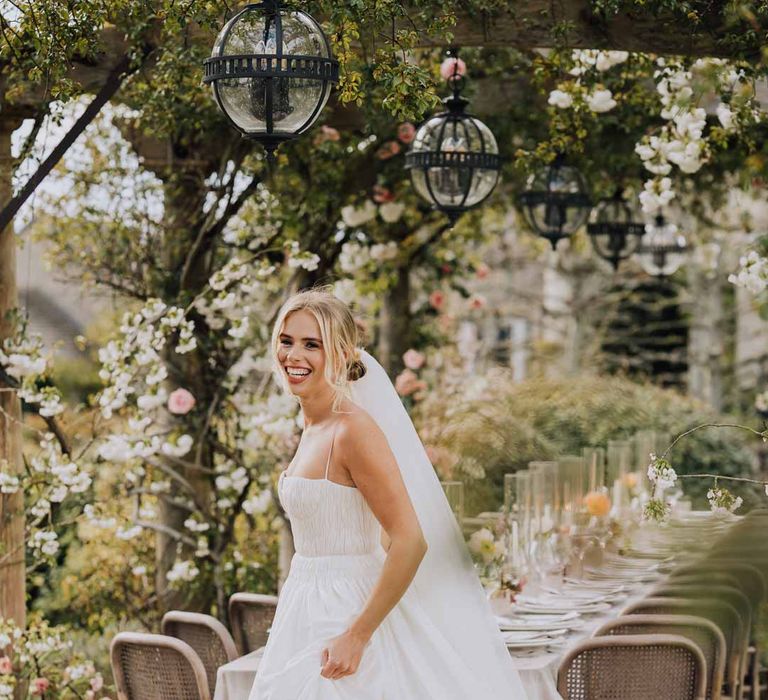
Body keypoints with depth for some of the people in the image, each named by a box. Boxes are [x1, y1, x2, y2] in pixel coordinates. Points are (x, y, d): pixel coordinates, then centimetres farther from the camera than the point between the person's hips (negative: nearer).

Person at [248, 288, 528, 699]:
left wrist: (356, 636, -22)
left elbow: (410, 542, -22)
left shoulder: (354, 430, -18)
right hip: (309, 614, 8)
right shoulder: (313, 429, 9)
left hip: (342, 616, -8)